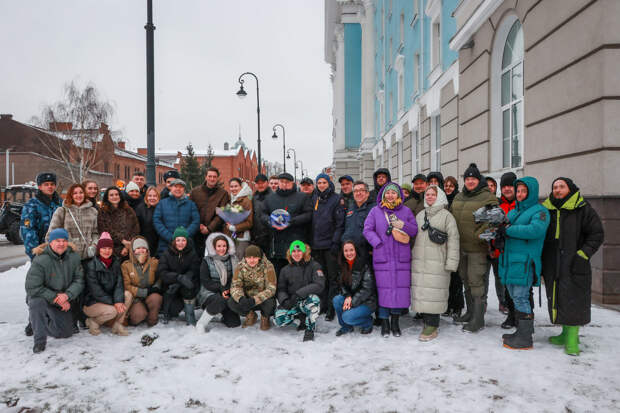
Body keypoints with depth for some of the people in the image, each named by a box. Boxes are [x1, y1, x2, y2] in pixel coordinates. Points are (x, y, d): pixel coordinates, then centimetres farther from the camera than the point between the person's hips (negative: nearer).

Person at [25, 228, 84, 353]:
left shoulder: (74, 257, -8)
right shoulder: (40, 260, -21)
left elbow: (79, 281, -8)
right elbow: (33, 288, -23)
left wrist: (67, 295, -26)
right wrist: (55, 298, -27)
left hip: (64, 301, 4)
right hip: (42, 297, -4)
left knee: (66, 332, 1)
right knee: (37, 301, -39)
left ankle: (44, 322, 33)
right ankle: (40, 340, -21)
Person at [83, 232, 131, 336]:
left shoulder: (115, 262, 3)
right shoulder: (91, 265, -15)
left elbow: (119, 283, -6)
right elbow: (95, 290, -19)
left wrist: (118, 300, -23)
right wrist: (113, 302, -24)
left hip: (110, 298, 6)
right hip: (91, 303, -6)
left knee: (128, 295, -18)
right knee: (112, 311, -31)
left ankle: (117, 324, -9)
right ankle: (92, 321, -1)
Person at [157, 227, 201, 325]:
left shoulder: (192, 254, 0)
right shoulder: (166, 254, -1)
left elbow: (194, 272, -13)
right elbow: (161, 273, -15)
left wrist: (178, 284, -29)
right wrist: (179, 277, -33)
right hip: (170, 287, 0)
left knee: (188, 287, -33)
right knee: (173, 310, -21)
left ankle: (190, 317, -15)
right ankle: (167, 313, 16)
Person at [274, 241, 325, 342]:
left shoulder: (314, 266, -4)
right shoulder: (285, 270, 7)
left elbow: (319, 285, -17)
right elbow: (281, 289, 5)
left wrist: (298, 294, -26)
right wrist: (284, 300, -19)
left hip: (307, 301, -3)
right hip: (292, 304, 3)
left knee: (314, 299, -37)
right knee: (279, 319, -23)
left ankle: (310, 330, -16)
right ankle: (302, 316, 7)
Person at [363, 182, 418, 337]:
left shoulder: (406, 211, 9)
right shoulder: (375, 211, 5)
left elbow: (415, 230, 9)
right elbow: (367, 229, 0)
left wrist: (403, 225, -10)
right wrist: (378, 244, -12)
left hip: (402, 258, 2)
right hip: (382, 257, -1)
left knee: (401, 288, 3)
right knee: (384, 288, 0)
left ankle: (395, 321, 18)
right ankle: (384, 322, 12)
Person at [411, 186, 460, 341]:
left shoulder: (446, 215, 1)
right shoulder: (420, 215, 19)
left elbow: (453, 239, -5)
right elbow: (413, 236, 23)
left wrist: (451, 263, -11)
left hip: (437, 263, -5)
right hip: (418, 261, 5)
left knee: (434, 293, -7)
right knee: (421, 292, 5)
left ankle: (433, 326, 2)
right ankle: (427, 322, 17)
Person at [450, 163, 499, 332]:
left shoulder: (487, 197, -7)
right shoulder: (458, 198, 15)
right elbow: (451, 217, 22)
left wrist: (480, 235, -22)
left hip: (477, 248, -7)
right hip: (460, 246, 8)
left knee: (476, 281, -7)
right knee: (466, 279, 16)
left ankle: (478, 319, 1)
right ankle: (470, 312, 30)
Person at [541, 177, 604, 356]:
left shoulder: (583, 209, -2)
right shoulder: (546, 210, 11)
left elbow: (597, 234, -2)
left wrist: (582, 255, -12)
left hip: (574, 267, -5)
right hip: (552, 266, 5)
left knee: (574, 299, -3)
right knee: (557, 299, 9)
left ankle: (572, 337, 5)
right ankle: (566, 333, 22)